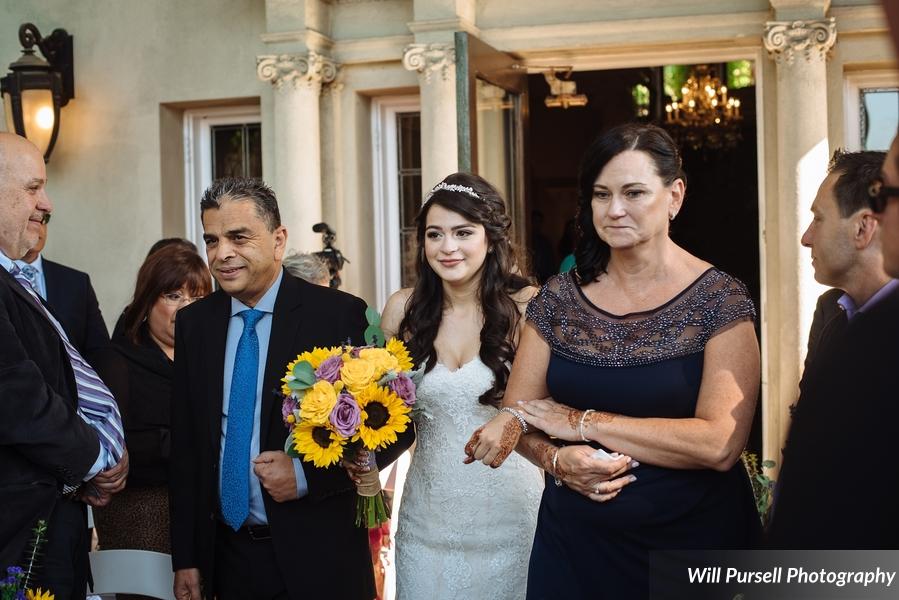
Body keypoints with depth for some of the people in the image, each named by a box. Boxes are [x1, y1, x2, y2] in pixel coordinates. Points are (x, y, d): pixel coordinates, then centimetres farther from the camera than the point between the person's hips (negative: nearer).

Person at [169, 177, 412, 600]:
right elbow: (185, 447, 6)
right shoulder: (193, 323, 4)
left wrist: (307, 474, -17)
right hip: (228, 558, 4)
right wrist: (186, 558, 5)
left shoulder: (340, 315, -10)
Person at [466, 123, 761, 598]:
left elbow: (720, 444, -21)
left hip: (692, 539, -3)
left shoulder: (719, 300, -11)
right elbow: (516, 415, 3)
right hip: (573, 542, 3)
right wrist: (557, 458, -19)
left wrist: (582, 422, -17)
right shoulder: (558, 298, 0)